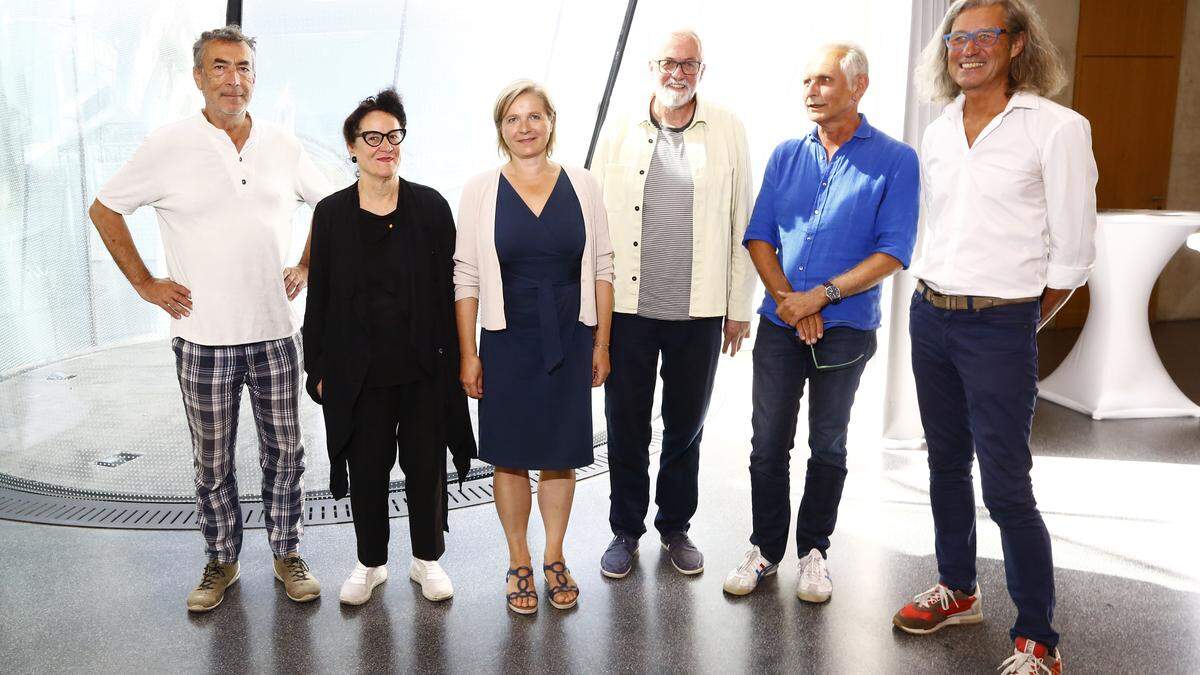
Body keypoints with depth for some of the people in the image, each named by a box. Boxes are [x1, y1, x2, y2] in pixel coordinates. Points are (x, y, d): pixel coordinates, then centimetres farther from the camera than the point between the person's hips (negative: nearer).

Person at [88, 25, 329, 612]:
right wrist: (145, 284, 0)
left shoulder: (283, 147, 3)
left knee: (284, 452, 10)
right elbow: (104, 210, 5)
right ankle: (221, 560, 27)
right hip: (203, 337, -2)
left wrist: (306, 267, 9)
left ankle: (287, 552, 26)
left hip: (275, 331, 2)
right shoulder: (167, 147, -4)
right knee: (212, 462, 10)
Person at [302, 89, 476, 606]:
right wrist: (318, 368, 2)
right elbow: (319, 296, 4)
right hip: (358, 370, 1)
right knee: (366, 468, 10)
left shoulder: (430, 206, -1)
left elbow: (449, 287, -1)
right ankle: (371, 562, 29)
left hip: (424, 367, 0)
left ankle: (427, 558, 28)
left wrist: (452, 358, -5)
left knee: (426, 465, 9)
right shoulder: (331, 213, 2)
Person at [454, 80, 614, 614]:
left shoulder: (581, 186, 1)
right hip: (507, 343, -1)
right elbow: (465, 276, -1)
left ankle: (554, 559, 29)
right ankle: (519, 563, 25)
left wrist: (601, 342, 3)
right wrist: (467, 353, -4)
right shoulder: (480, 190, -2)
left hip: (570, 340, 1)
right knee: (511, 456, 7)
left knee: (561, 454, 11)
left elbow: (602, 267, 5)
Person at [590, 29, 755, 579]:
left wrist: (739, 308, 1)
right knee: (627, 427, 10)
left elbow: (741, 223, 3)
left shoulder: (727, 131, 3)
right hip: (627, 307, 0)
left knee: (686, 426, 14)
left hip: (699, 311, 0)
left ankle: (676, 527, 33)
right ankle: (626, 530, 28)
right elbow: (594, 222, 4)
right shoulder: (619, 133, 4)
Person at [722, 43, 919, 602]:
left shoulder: (894, 160, -4)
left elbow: (892, 253, -10)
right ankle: (765, 548, 23)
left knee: (827, 447, 10)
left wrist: (820, 295, -17)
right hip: (779, 323, 3)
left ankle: (814, 550, 26)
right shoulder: (786, 155, 7)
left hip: (845, 328, -3)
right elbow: (759, 237, 4)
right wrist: (789, 300, -11)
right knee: (769, 443, 8)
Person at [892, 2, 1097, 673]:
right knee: (946, 463, 16)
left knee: (1006, 487, -5)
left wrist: (1020, 326, 1)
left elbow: (1074, 253, -6)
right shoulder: (938, 133, 9)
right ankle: (958, 591, 33)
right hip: (930, 316, 6)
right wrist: (936, 300, 15)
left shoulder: (1058, 128, -9)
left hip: (999, 328, -6)